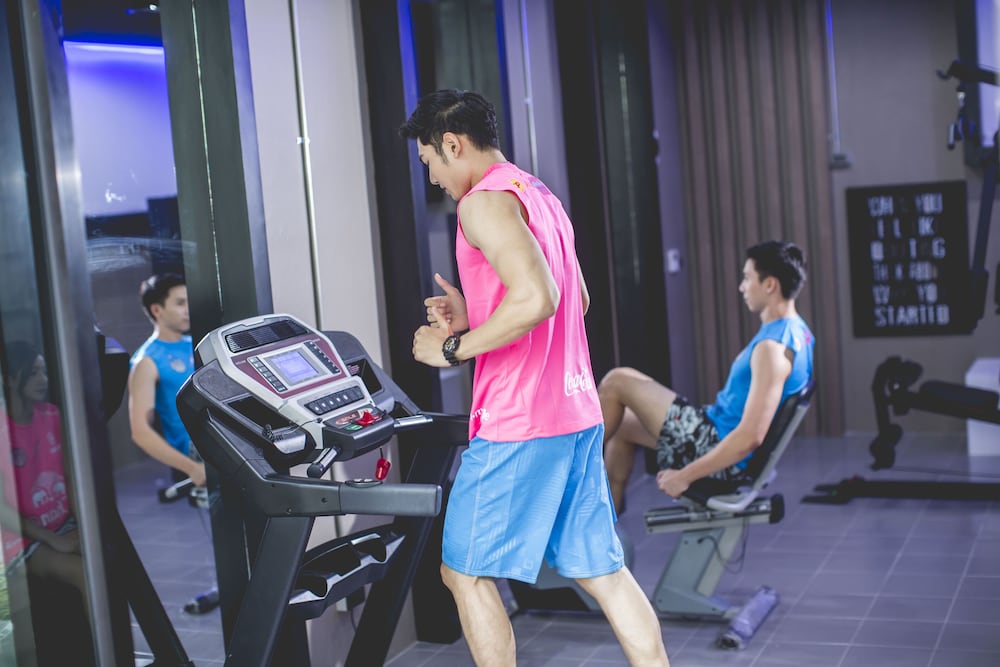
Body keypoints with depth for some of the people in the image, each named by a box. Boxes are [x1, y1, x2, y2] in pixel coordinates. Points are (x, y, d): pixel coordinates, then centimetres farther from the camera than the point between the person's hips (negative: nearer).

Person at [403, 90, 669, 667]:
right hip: (577, 412, 9)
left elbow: (537, 297, -27)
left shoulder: (484, 201, -13)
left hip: (517, 423, -9)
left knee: (465, 572, 4)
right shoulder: (543, 197, 17)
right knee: (601, 569, 13)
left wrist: (455, 348, -16)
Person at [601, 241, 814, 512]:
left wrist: (685, 476, -23)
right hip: (721, 438, 10)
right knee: (622, 423, 18)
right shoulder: (797, 331, 6)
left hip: (719, 448, -10)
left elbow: (750, 437, -30)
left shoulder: (773, 348, -25)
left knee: (617, 382, -7)